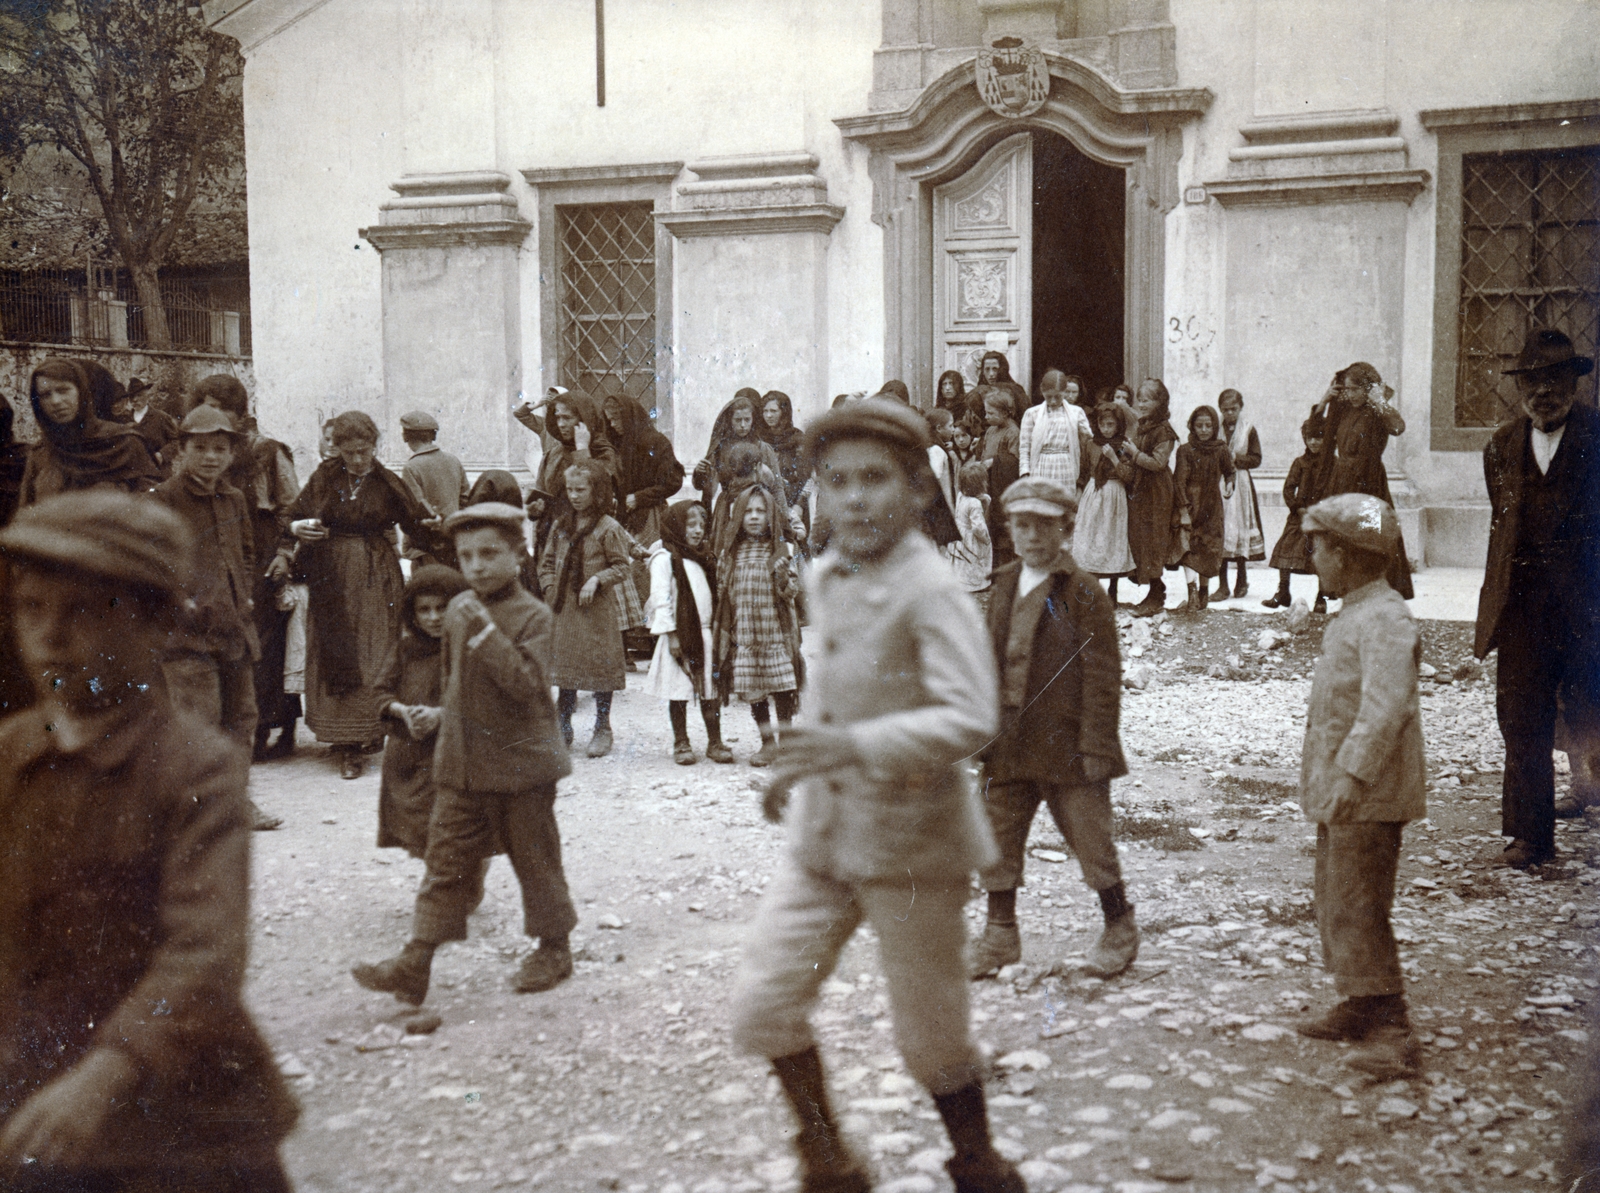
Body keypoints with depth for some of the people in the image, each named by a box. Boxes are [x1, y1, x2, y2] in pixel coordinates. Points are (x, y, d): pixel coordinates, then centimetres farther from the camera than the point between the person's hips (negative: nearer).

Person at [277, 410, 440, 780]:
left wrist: (436, 527, -23)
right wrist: (297, 528, -18)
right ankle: (346, 746, 1)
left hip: (376, 583, -1)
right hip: (332, 583, 1)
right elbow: (293, 518, 5)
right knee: (336, 658, -2)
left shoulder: (389, 485, 3)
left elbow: (418, 526, -1)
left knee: (374, 658, -3)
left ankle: (373, 729, 12)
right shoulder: (324, 479, 5)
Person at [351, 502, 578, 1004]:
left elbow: (527, 683, -26)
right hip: (461, 764, 6)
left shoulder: (533, 615, -13)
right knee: (446, 860, 6)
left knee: (534, 859, 8)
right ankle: (415, 962, 7)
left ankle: (553, 948, 26)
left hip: (520, 761, -6)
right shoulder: (458, 610, 7)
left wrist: (487, 633, -30)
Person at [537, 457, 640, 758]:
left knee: (601, 664, 0)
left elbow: (622, 565, -7)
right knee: (564, 663, 9)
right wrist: (551, 589, 1)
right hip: (565, 607, 5)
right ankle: (563, 728, 20)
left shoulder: (608, 528, -7)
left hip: (598, 609, -5)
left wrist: (597, 580, -18)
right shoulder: (562, 525, 10)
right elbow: (547, 561, 15)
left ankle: (602, 729, 12)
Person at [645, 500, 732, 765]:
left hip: (706, 633, 6)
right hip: (680, 634, -6)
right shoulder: (664, 558, -8)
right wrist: (670, 634, -16)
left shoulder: (705, 557, 14)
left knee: (711, 691, 6)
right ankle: (681, 744, 13)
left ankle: (715, 742, 14)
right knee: (679, 692, 2)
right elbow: (661, 598, -12)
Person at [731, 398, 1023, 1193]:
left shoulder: (928, 592, -19)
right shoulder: (826, 579, 6)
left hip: (909, 839, -7)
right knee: (762, 1005, 4)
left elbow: (970, 718, -29)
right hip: (822, 835, 7)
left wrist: (858, 747, -38)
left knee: (930, 1036, 8)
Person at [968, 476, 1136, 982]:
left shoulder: (1083, 592, -9)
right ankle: (1000, 934, 24)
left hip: (1068, 744, -5)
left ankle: (1120, 930, 25)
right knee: (997, 840, 9)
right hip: (1010, 745, 6)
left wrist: (1096, 746, -14)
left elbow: (1102, 674, -11)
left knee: (1089, 837, 5)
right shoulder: (1003, 587, 9)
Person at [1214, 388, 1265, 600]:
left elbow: (1256, 459, 2)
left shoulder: (1248, 430, 5)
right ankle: (1222, 585, -2)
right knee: (1219, 534, -5)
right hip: (1217, 485, 0)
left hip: (1240, 485, 0)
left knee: (1240, 531, 3)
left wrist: (1236, 459, -10)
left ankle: (1241, 580, 19)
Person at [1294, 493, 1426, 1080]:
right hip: (1339, 793, 10)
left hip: (1370, 796, -10)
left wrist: (1353, 775, -35)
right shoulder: (1351, 614, 14)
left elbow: (1386, 706, -30)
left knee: (1358, 909, -8)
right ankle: (1357, 1007, 29)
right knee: (1334, 902, 17)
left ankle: (1391, 1031, -2)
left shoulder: (1385, 618, -19)